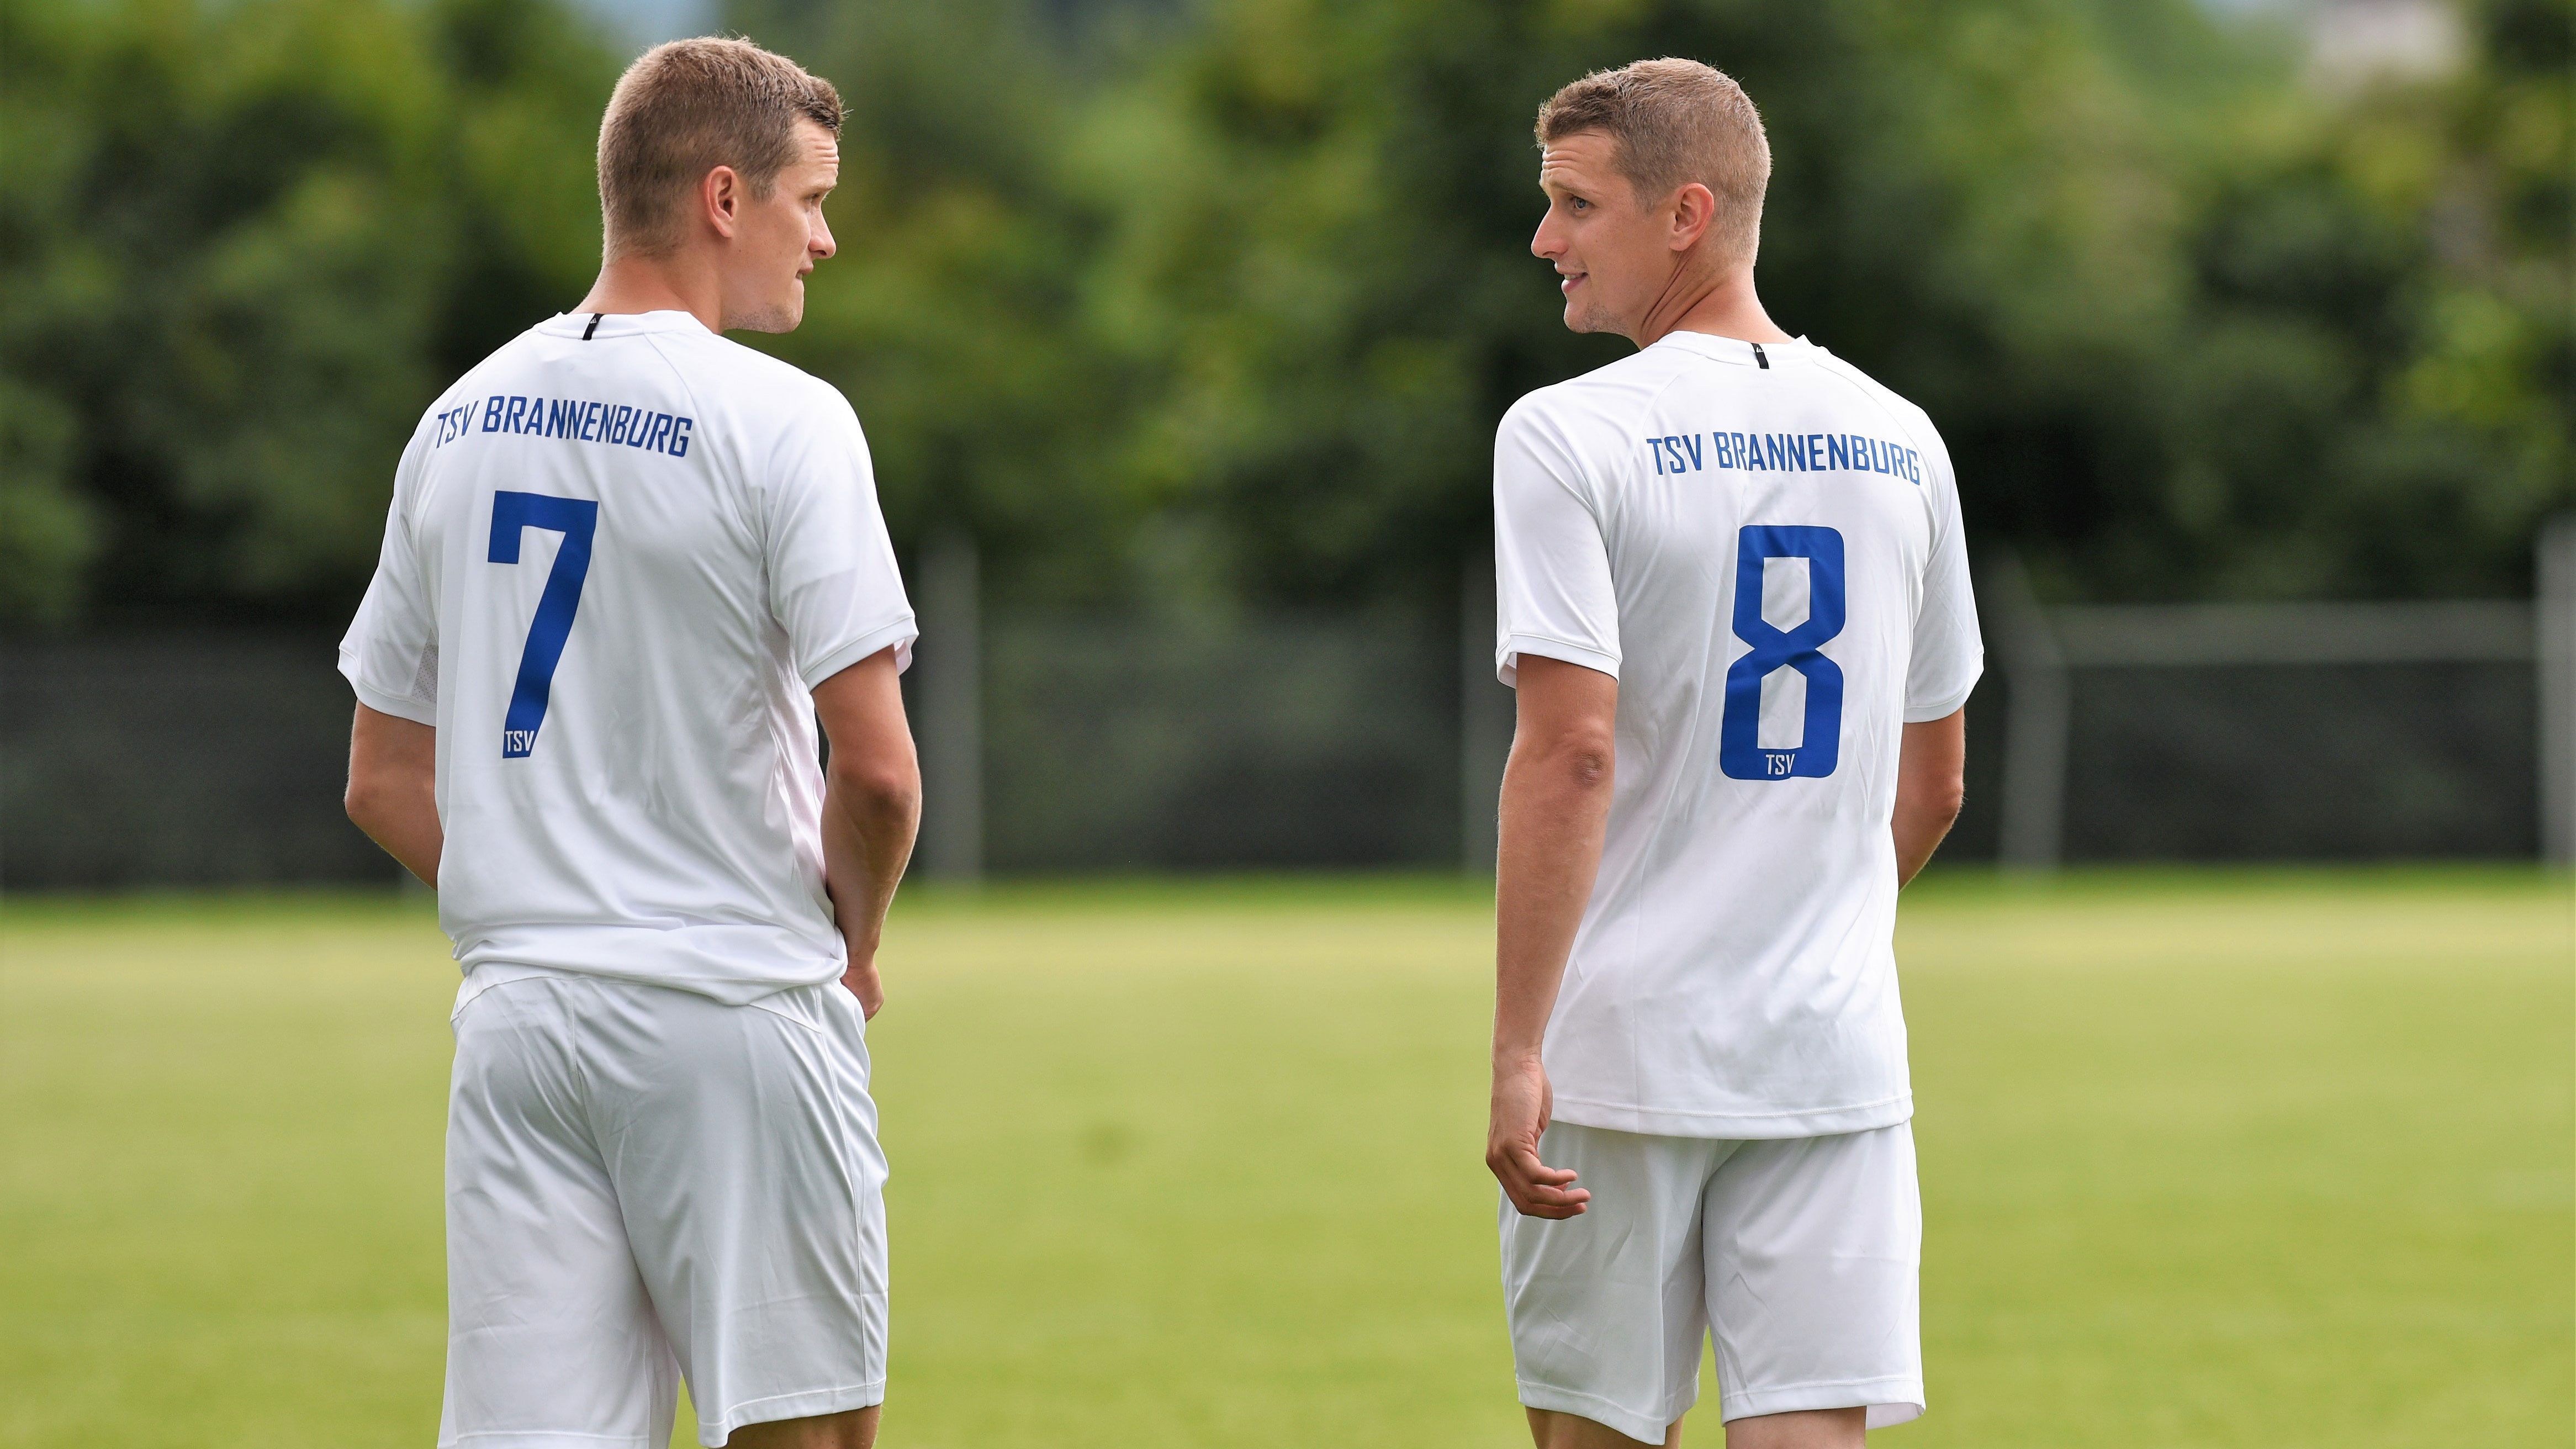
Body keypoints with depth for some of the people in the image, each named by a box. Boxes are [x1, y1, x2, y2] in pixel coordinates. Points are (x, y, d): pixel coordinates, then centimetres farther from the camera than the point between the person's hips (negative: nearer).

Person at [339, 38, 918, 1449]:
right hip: (733, 1013, -5)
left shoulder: (459, 424, 11)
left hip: (515, 1010, 5)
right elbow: (876, 765, -15)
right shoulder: (779, 420, -9)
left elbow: (383, 779, 14)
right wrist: (854, 937, 2)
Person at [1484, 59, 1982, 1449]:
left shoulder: (1567, 437, -8)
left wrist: (1518, 1053, -17)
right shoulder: (1897, 444, 9)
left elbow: (1571, 757, -17)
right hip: (1837, 1056, 4)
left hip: (1626, 1057, -4)